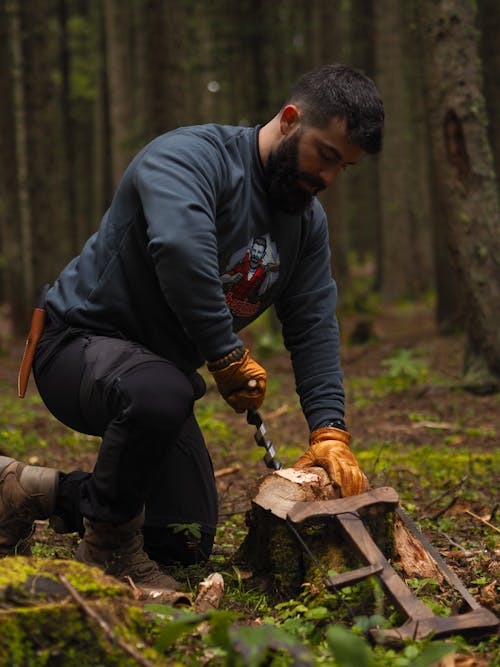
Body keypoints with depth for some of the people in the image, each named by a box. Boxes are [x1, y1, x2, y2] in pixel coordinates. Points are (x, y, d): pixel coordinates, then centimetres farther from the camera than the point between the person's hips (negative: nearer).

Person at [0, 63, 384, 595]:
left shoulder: (308, 221, 3)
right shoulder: (191, 155, -24)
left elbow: (313, 329, -2)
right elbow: (180, 250, -43)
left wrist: (329, 432, -14)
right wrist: (228, 356, -36)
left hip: (162, 366, 9)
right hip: (80, 345, -8)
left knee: (187, 546, 11)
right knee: (159, 392, -43)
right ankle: (110, 545, -16)